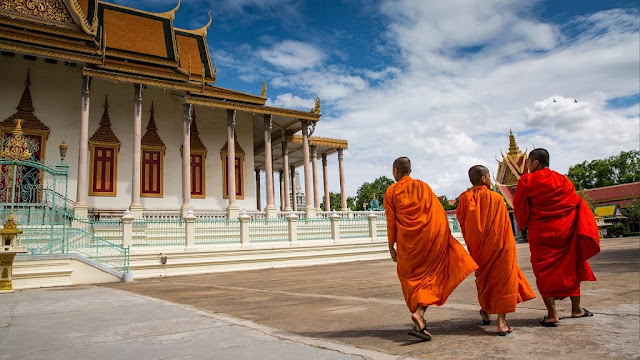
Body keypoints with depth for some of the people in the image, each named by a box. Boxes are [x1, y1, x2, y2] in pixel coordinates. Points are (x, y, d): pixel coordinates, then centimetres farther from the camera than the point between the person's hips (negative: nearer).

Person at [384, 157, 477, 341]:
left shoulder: (391, 191, 4)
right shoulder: (423, 186, 9)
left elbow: (391, 221, 1)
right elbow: (439, 212, 5)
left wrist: (391, 246, 7)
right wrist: (444, 236, 10)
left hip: (407, 241, -1)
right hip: (432, 237, 1)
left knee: (411, 277, 13)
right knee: (430, 277, 4)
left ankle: (418, 315, 14)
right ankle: (419, 312, -16)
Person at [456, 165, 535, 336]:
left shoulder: (464, 198, -4)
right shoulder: (496, 198, -10)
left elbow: (463, 225, 3)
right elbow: (506, 226, -5)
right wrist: (509, 246, 7)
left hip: (477, 249, 4)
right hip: (498, 246, -4)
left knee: (483, 277, 22)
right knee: (502, 279, 3)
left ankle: (486, 313, 37)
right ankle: (501, 322, -1)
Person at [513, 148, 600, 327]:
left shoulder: (527, 181, -7)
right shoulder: (563, 180, 4)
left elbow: (519, 207, -3)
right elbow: (576, 202, 6)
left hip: (540, 233, -4)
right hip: (564, 231, 4)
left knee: (544, 271, 3)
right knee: (570, 268, 17)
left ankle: (552, 314, 0)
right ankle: (576, 309, 25)